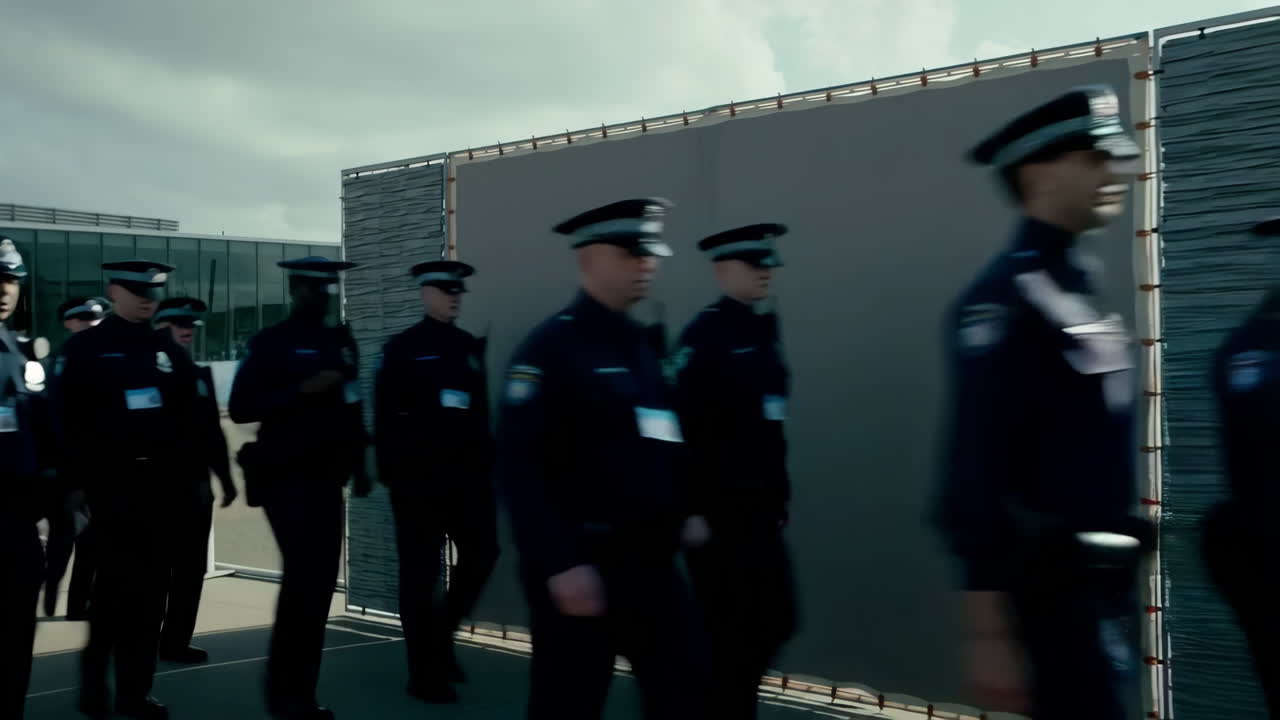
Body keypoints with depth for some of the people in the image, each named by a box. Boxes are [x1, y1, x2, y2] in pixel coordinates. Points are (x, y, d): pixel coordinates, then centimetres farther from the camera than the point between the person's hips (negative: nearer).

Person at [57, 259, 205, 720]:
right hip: (111, 485, -4)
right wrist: (78, 480, -13)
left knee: (149, 588, 5)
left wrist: (189, 468, 3)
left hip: (160, 484, 4)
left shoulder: (168, 350, 14)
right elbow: (68, 419, -7)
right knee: (118, 585, -4)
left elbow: (189, 414, 14)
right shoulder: (84, 348, 0)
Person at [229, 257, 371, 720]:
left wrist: (359, 466, 14)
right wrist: (301, 391, -20)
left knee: (321, 580, 6)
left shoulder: (340, 342, 14)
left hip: (326, 478, 6)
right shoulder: (270, 343, -4)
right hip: (286, 477, -6)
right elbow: (241, 408, -12)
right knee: (303, 576, -11)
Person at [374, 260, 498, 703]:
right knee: (421, 571, 1)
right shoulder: (402, 349, -1)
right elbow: (384, 417, -5)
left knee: (481, 553, 2)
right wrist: (390, 472, -11)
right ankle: (424, 671, 8)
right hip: (418, 475, -5)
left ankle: (440, 636, 24)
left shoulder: (471, 347, 14)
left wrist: (487, 461, 10)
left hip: (467, 472, 5)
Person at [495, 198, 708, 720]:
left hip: (650, 560, 7)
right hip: (582, 563, -7)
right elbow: (518, 469, -18)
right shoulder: (550, 347, -11)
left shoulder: (643, 345, 13)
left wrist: (686, 512, 7)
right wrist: (560, 565, -22)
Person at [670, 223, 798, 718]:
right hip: (718, 510, -8)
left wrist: (778, 494, 15)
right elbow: (684, 429, -19)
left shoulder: (763, 329, 13)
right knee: (733, 630, 0)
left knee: (776, 623, 11)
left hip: (760, 508, 8)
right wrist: (691, 511, -21)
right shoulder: (704, 336, -13)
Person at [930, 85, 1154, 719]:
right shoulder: (1007, 298, -15)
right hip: (1060, 586, -9)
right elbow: (974, 474, -21)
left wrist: (1120, 586, 19)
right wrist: (990, 630, -23)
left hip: (1105, 582, 9)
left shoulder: (1080, 287, 13)